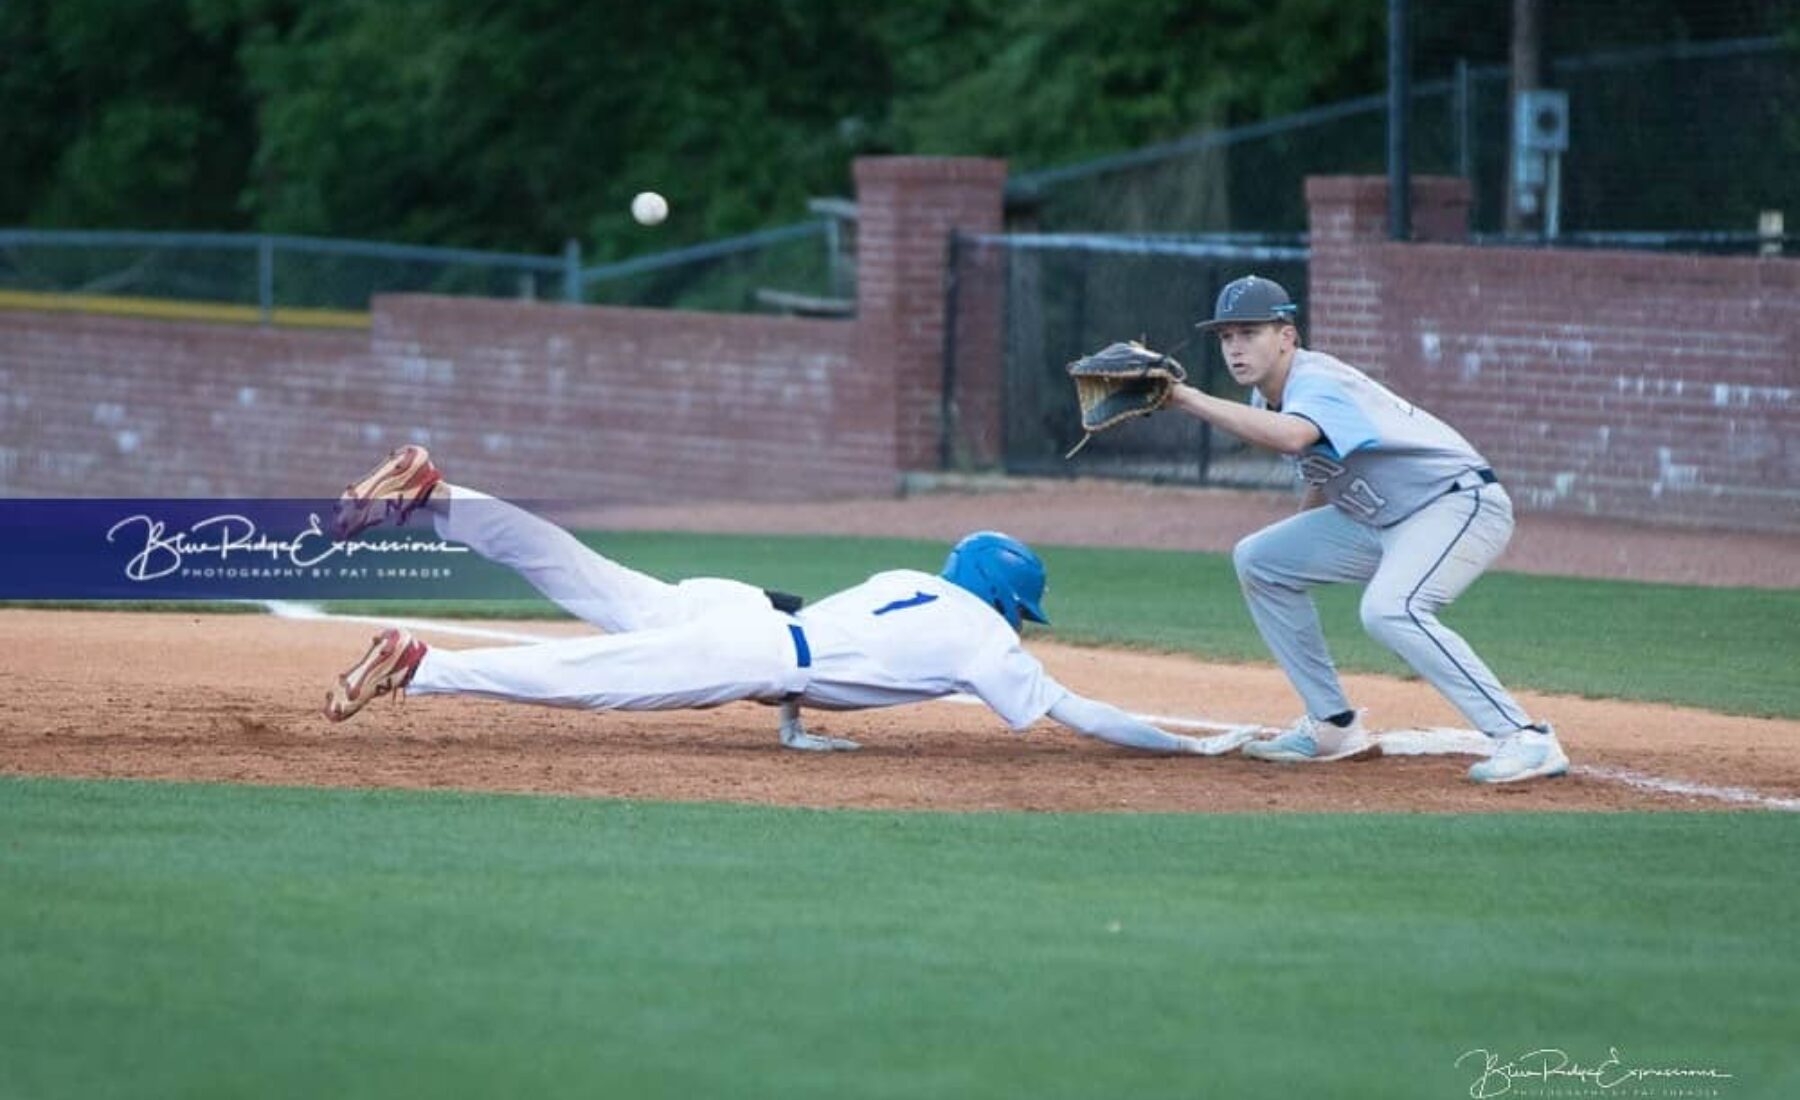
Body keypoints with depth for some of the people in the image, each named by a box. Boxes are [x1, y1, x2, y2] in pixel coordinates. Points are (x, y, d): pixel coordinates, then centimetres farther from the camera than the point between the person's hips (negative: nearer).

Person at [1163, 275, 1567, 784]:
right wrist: (1291, 547, 13)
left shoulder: (1317, 383, -23)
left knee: (1388, 609, -35)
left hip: (1460, 503, -11)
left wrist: (1190, 399, -45)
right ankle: (1333, 726, 14)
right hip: (1380, 522, 11)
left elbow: (1289, 437, -47)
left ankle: (1528, 741, -34)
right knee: (1258, 560, 11)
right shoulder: (1270, 396, 6)